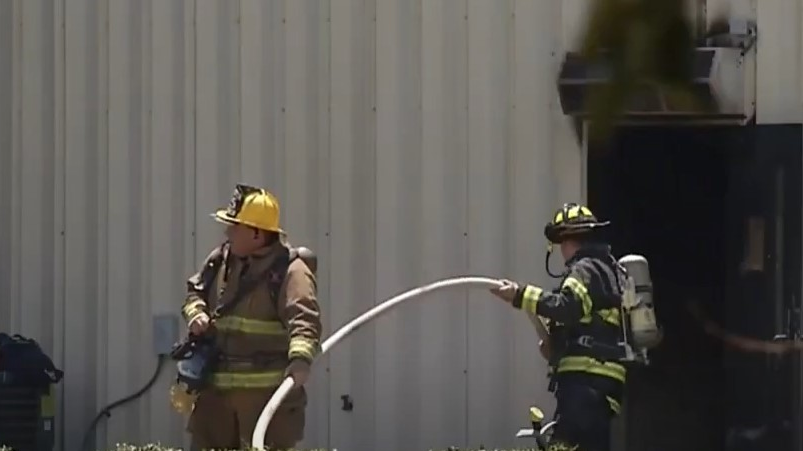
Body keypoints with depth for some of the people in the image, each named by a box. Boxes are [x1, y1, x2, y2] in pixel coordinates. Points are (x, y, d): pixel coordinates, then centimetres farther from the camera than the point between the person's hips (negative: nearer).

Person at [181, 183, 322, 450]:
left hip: (267, 392, -7)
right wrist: (195, 312, 1)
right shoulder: (220, 260, 11)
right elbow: (195, 290, 26)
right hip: (215, 388, 7)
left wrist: (301, 356, -44)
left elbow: (304, 319, -25)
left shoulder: (290, 270, -13)